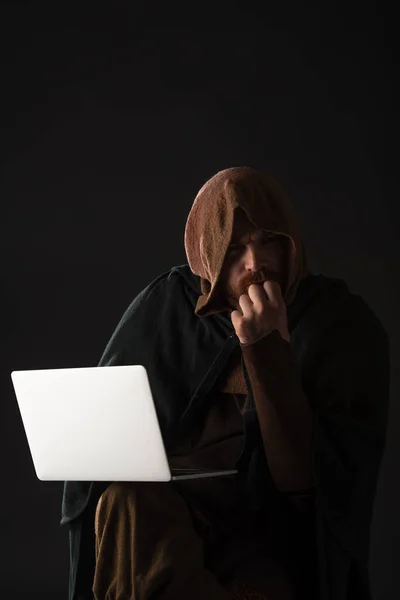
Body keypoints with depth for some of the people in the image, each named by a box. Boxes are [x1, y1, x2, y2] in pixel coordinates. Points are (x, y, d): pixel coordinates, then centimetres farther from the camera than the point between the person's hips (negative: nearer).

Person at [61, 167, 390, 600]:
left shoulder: (342, 324, -7)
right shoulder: (165, 305, -1)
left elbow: (303, 474, -17)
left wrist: (266, 350, -25)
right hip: (164, 516, 2)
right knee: (127, 500, -32)